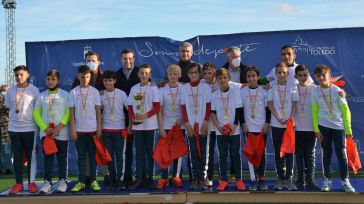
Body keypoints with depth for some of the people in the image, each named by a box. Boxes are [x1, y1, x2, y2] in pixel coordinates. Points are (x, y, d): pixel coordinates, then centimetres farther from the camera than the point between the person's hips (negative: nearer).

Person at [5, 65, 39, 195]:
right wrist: (12, 120, 6)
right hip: (13, 128, 3)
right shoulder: (10, 90, 6)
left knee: (31, 156, 4)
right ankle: (18, 183, 14)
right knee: (17, 156, 7)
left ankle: (31, 182, 12)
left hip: (30, 128, -3)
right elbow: (8, 108, 14)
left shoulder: (34, 90, -2)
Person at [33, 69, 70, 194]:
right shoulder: (41, 96, 8)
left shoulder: (65, 95, 1)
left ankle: (62, 181, 13)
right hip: (46, 132, 2)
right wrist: (45, 128, -7)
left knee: (62, 158, 4)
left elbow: (68, 112, -4)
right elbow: (36, 113, 6)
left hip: (61, 133, -2)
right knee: (47, 158, 4)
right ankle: (47, 182, 9)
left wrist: (59, 127, -15)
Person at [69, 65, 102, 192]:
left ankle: (93, 181, 12)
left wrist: (99, 128, -1)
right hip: (79, 129, 0)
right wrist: (72, 129, -3)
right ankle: (81, 182, 13)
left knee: (92, 156, 5)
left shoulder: (94, 91, 2)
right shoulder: (73, 92, 2)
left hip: (92, 129, 0)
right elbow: (72, 112, 2)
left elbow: (98, 111, 3)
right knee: (81, 156, 7)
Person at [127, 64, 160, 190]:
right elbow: (130, 107, 9)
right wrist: (133, 117, -9)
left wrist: (146, 115, -19)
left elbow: (157, 107, -6)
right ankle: (139, 179, 9)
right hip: (137, 125, 3)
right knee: (139, 152, 5)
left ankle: (150, 178, 12)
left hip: (150, 124, -3)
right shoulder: (134, 88, 8)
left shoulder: (153, 88, -2)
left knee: (149, 151, 4)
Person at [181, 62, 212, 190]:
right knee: (193, 152, 3)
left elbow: (208, 107, 0)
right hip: (190, 125, 1)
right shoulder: (184, 88, 6)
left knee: (203, 152, 0)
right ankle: (195, 177, 8)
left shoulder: (206, 87, 2)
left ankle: (202, 177, 6)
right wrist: (187, 124, -4)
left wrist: (205, 123, -9)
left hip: (202, 125, -1)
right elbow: (183, 108, 4)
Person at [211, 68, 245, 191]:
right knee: (222, 155, 5)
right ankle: (223, 180, 12)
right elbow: (213, 113, 5)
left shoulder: (235, 91, -2)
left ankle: (238, 180, 13)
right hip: (220, 130, 2)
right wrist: (219, 127, -7)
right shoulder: (215, 95, 3)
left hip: (234, 130, -2)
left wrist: (234, 125, -11)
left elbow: (238, 109, -3)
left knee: (235, 154, 3)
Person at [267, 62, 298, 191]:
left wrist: (291, 118, -13)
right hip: (276, 124, 1)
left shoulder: (292, 86, 1)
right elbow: (270, 103, -2)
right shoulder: (271, 86, 0)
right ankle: (280, 178, 14)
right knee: (278, 152, 6)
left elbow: (294, 103, 0)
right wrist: (278, 118, -11)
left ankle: (288, 179, 7)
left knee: (289, 151, 1)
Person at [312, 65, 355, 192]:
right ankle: (327, 180, 17)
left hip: (338, 126, -2)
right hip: (323, 126, 2)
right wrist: (316, 129, -1)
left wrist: (348, 129, -4)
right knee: (326, 153, 8)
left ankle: (345, 181, 12)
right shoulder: (316, 92, 0)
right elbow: (314, 111, 3)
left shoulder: (336, 90, -6)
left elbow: (345, 110, -3)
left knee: (341, 153, 0)